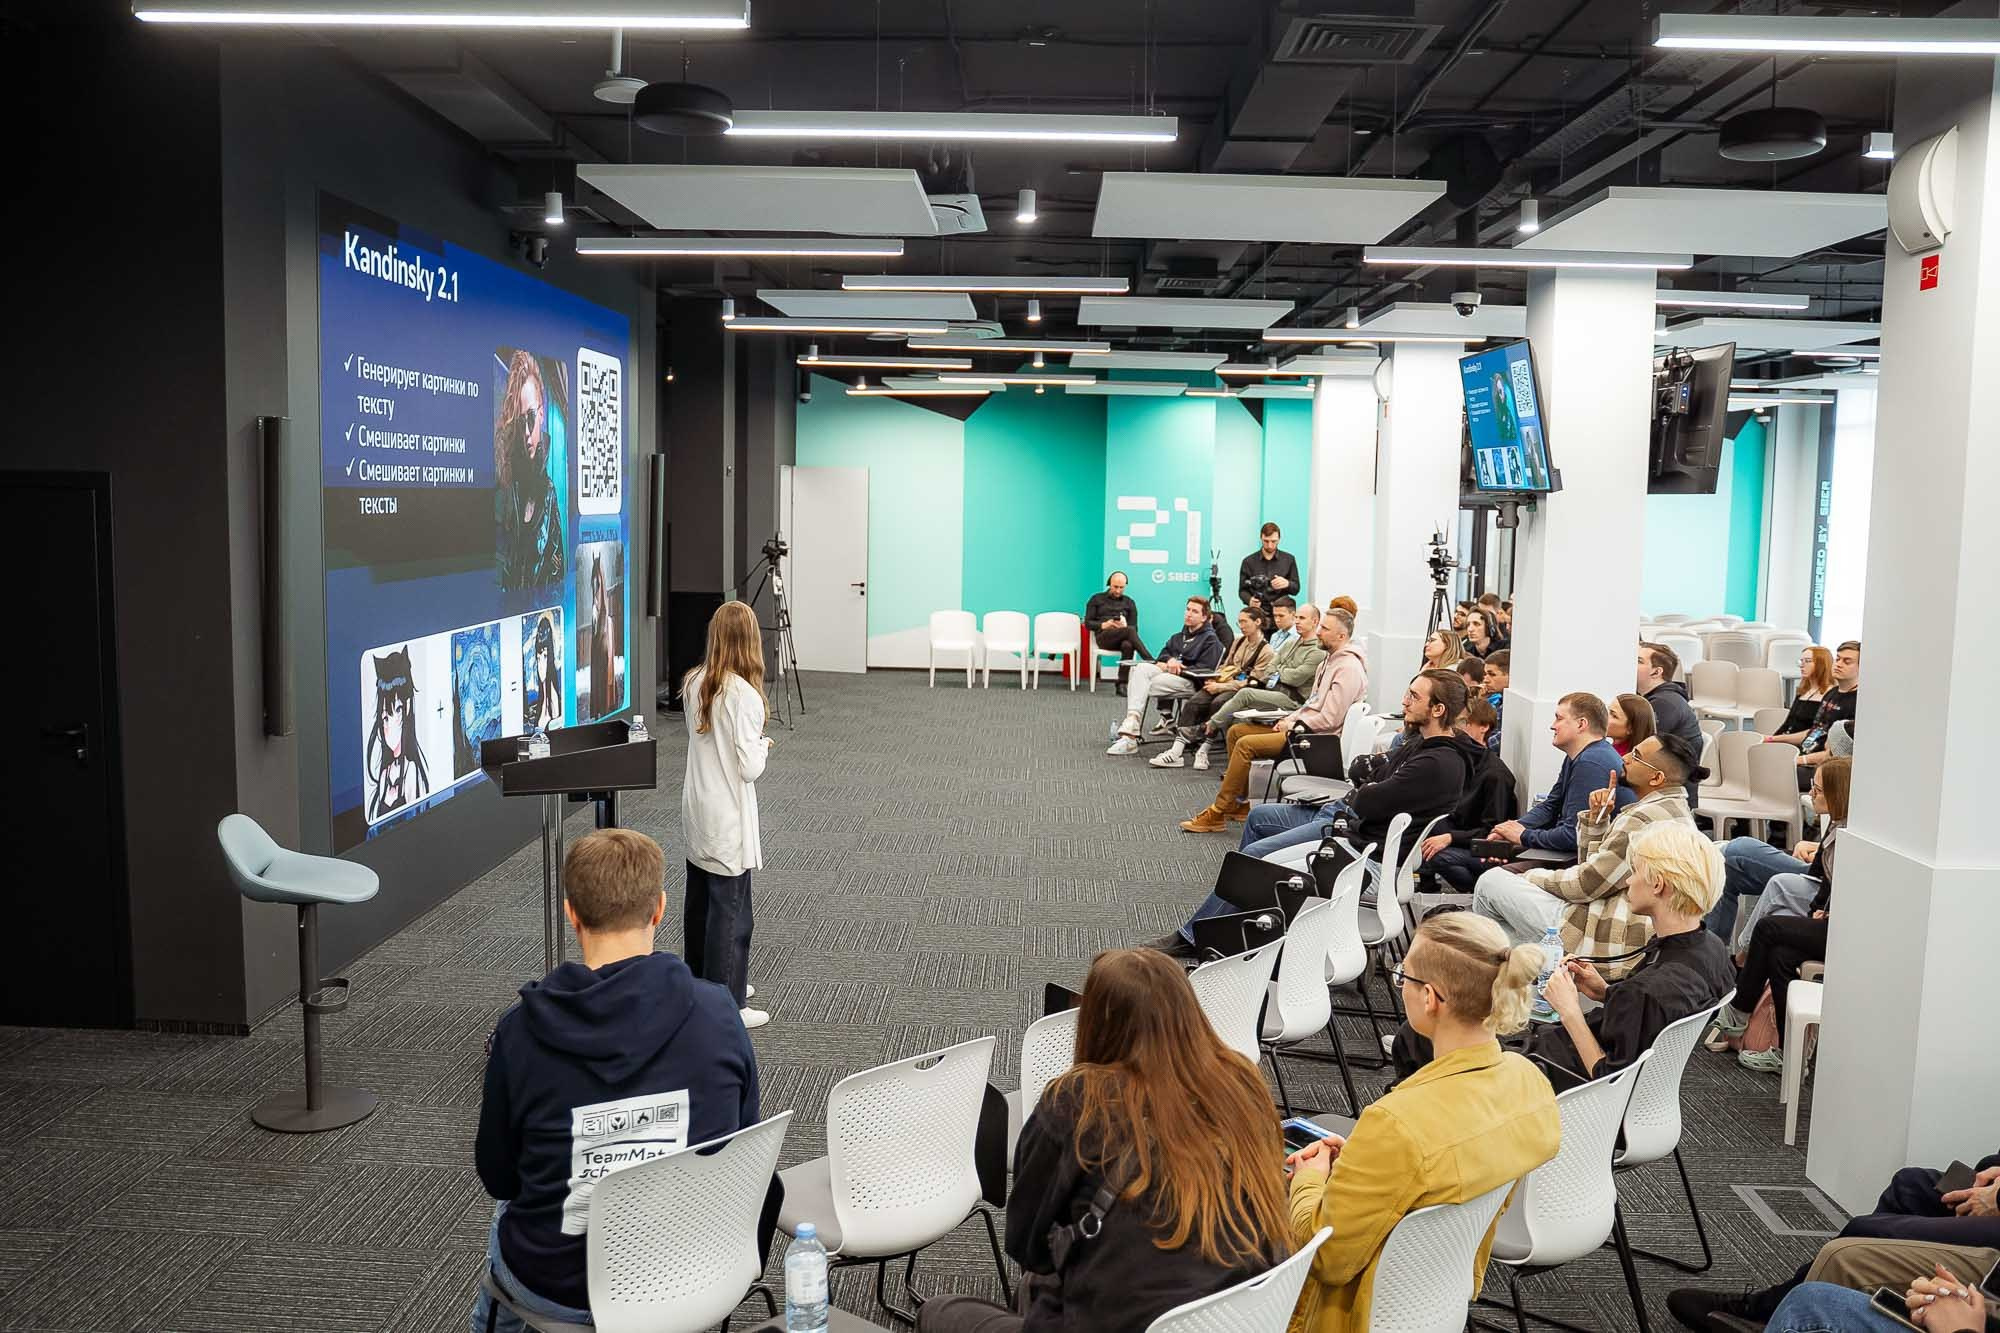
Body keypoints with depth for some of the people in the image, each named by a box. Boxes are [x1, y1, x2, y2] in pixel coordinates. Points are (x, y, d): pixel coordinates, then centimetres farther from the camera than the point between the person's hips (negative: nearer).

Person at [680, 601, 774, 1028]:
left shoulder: (694, 684, 1)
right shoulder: (743, 695, -23)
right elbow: (749, 767, -21)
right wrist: (763, 745, -2)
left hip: (697, 811, 8)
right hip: (727, 819, -8)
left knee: (700, 903, 20)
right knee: (729, 910, 1)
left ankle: (704, 984, 36)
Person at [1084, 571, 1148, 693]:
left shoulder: (1129, 603, 23)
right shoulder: (1097, 599, 19)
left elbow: (1134, 627, 15)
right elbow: (1087, 623, 11)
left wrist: (1125, 626, -9)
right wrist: (1103, 625, -8)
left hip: (1123, 637, 2)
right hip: (1103, 637, -2)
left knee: (1128, 645, -38)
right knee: (1129, 631, -35)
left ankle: (1122, 684, -38)